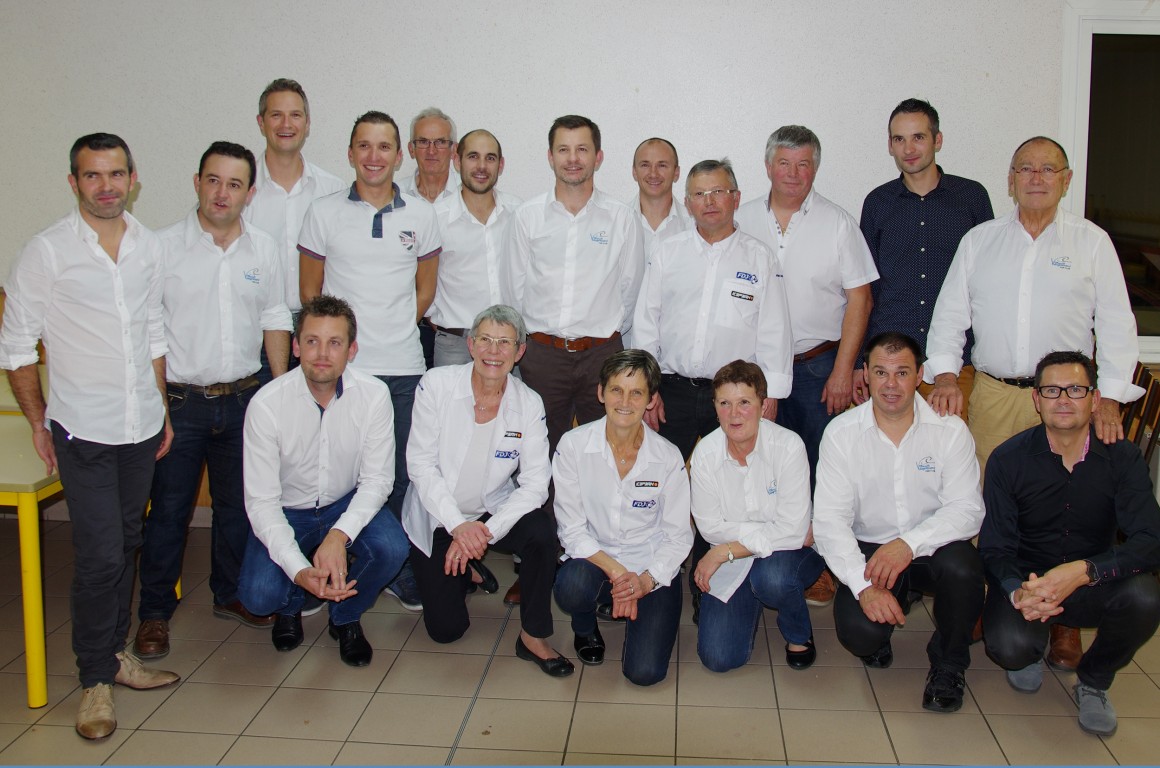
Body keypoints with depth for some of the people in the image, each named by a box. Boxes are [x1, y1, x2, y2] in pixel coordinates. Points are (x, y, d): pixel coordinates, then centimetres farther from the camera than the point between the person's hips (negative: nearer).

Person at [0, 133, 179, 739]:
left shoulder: (148, 246, 6)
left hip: (142, 427, 5)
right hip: (83, 431, -5)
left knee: (126, 546, 14)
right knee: (100, 556, -5)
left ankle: (116, 651, 30)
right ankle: (95, 679, 11)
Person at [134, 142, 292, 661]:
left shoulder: (264, 250, 5)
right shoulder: (164, 246, -5)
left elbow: (275, 323, 12)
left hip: (243, 399, 3)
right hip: (180, 401, -3)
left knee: (238, 505, 14)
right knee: (168, 509, 3)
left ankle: (231, 594, 32)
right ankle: (155, 612, 19)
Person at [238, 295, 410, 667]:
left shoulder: (374, 395, -19)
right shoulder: (266, 404, -23)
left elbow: (377, 479, -15)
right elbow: (261, 501, -21)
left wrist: (339, 535, -34)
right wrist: (299, 570, -34)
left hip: (349, 504, 1)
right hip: (286, 511, -1)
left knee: (392, 549, -28)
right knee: (259, 594, -24)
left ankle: (345, 618, 6)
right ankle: (290, 606, 18)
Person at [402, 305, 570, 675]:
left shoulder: (529, 404, -9)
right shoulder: (436, 384, -14)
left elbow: (535, 482, -13)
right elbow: (421, 463, -14)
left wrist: (486, 532, -24)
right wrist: (458, 525, -23)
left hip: (494, 511, 1)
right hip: (437, 516, -1)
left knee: (542, 533, -31)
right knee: (446, 628, -3)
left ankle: (533, 637, -11)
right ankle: (464, 572, 32)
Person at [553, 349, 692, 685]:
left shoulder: (668, 457, -8)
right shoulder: (573, 446, -9)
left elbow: (678, 535, -4)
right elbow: (572, 529, -8)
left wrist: (646, 579, -20)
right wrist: (615, 571, -21)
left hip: (653, 571, 0)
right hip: (593, 559, 0)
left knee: (645, 672, -16)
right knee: (571, 587, -36)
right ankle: (585, 628, 4)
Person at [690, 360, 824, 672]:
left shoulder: (788, 446, -21)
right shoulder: (705, 454, -13)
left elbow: (792, 531, -22)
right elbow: (710, 526, -9)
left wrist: (724, 551, -19)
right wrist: (768, 532, -18)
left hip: (786, 552, -2)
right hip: (732, 564, 2)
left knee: (771, 577, -37)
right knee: (718, 657, -10)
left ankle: (799, 634, 0)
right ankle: (751, 604, 24)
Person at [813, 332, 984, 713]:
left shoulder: (950, 429, -7)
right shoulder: (841, 433, -8)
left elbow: (967, 508, -12)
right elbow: (829, 519, -12)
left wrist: (910, 543, -29)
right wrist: (864, 585, -25)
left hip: (933, 545, 1)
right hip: (868, 550, 0)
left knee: (961, 568, -33)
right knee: (859, 632, -26)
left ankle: (949, 664, -1)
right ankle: (878, 640, 17)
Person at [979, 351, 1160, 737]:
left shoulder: (1121, 457, -8)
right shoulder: (1009, 459, -10)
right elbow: (995, 549, -11)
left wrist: (1083, 571, -38)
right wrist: (1018, 592, -35)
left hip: (1093, 588, 1)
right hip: (1026, 579, -1)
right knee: (1009, 645, -31)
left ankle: (1093, 680, 2)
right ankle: (1033, 650, 13)